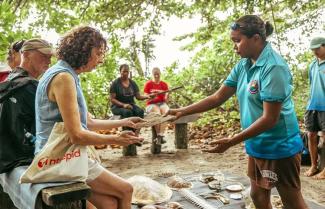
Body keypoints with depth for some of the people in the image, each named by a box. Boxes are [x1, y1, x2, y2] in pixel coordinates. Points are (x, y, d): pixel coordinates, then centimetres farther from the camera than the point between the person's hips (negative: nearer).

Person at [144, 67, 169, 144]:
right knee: (157, 113, -36)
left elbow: (165, 99, 7)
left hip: (162, 103, 2)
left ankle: (161, 135, -39)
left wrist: (166, 97, -17)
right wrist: (151, 95, -19)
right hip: (151, 104, -2)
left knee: (165, 111, -34)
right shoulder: (148, 84, 6)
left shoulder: (164, 84, 12)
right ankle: (158, 136, -31)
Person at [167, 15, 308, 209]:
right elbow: (218, 98, 5)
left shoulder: (273, 67, -22)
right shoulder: (243, 65, 3)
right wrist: (182, 111, 0)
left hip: (279, 147, -8)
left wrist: (231, 142, -24)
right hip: (257, 145, 8)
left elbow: (269, 119, -24)